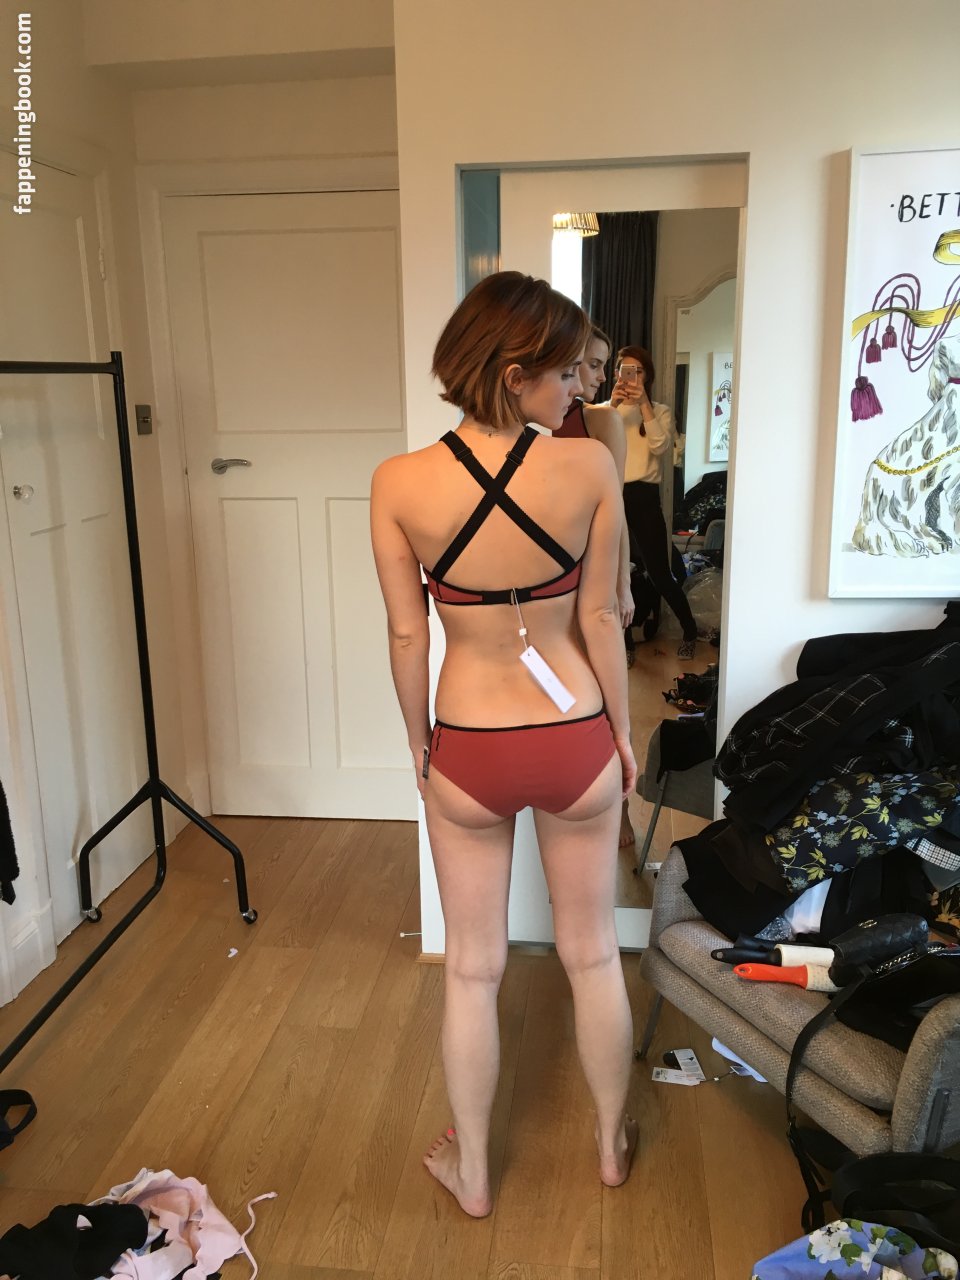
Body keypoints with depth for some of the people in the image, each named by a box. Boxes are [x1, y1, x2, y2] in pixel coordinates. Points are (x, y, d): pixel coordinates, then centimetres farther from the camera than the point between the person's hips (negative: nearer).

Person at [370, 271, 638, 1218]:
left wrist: (419, 744, 8)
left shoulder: (398, 482, -13)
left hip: (467, 749, 0)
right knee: (592, 954, 22)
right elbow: (600, 619, -7)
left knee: (472, 968, 19)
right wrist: (622, 731, 7)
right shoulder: (590, 466, -15)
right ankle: (612, 1143, 45)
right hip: (577, 741, 0)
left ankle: (471, 1171, 39)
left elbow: (407, 633, -6)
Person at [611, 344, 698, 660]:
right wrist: (612, 405, -18)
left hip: (644, 497, -2)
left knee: (659, 573, -1)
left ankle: (689, 630, 19)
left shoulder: (660, 411, 7)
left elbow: (661, 447, -12)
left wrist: (644, 405, -17)